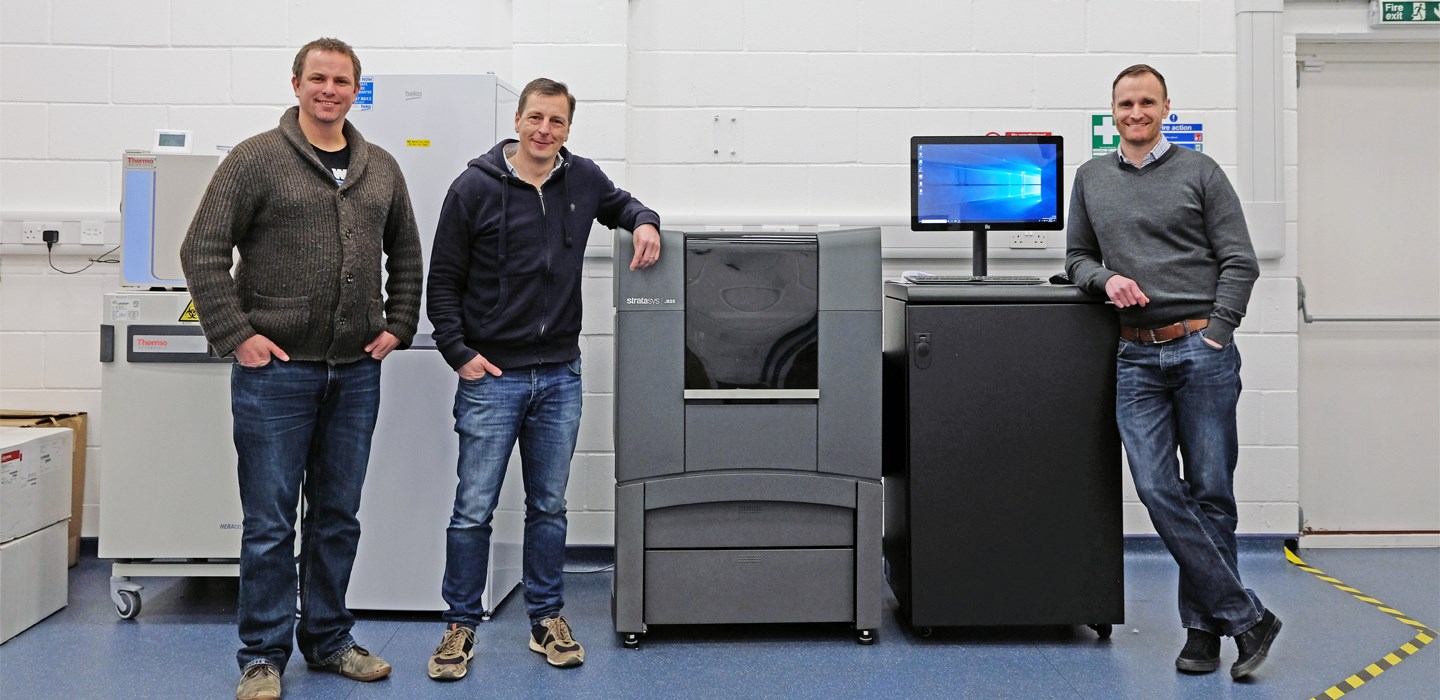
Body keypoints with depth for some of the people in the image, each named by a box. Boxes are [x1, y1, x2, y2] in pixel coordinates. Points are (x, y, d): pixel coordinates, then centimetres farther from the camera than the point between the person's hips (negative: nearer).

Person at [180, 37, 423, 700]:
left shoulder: (381, 169, 11)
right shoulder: (257, 158, -3)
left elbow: (406, 256, 20)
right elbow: (202, 249, -6)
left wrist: (398, 326, 9)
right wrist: (235, 335, -11)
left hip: (356, 373, 5)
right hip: (276, 370, -4)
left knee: (338, 517, 14)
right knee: (270, 522, 2)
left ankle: (328, 639, 28)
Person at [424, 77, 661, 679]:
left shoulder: (583, 179, 4)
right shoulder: (475, 188, -6)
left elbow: (618, 202, 27)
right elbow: (443, 282, -1)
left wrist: (644, 221, 5)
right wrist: (459, 353, -9)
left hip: (560, 375, 4)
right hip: (491, 376, -3)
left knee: (549, 506, 13)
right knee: (473, 509, 2)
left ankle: (547, 619, 26)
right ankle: (460, 626, 17)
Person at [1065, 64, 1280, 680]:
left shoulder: (1199, 172, 5)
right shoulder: (1092, 178, 15)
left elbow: (1240, 262, 2)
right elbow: (1077, 258, 19)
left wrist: (1217, 336, -8)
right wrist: (1105, 277, -3)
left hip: (1201, 347, -2)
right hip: (1135, 357, 3)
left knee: (1209, 492, 1)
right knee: (1158, 491, -7)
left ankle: (1203, 629, 14)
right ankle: (1246, 617, 3)